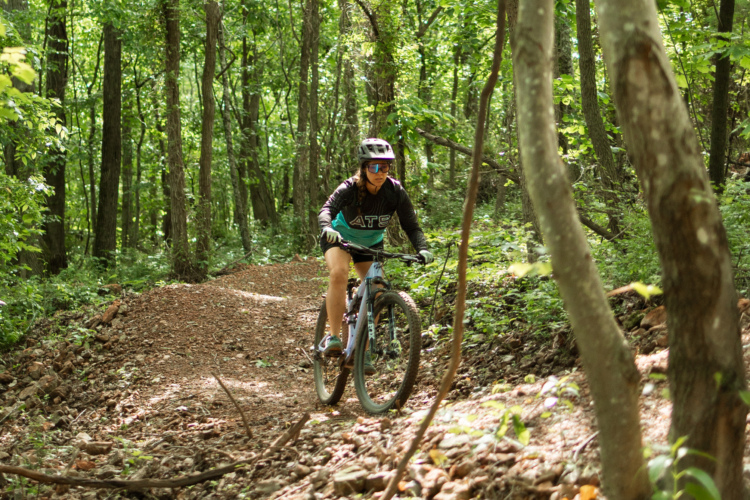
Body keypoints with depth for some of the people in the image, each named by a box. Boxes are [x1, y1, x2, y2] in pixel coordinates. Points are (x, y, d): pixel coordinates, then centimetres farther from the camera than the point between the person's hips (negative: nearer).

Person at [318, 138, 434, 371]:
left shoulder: (395, 191, -21)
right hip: (340, 237, -3)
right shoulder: (350, 188, -29)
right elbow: (327, 209, -45)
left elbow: (411, 225, -21)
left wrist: (422, 248, -40)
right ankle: (334, 336, -26)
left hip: (371, 243, 3)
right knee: (339, 273, -32)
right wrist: (327, 228, -68)